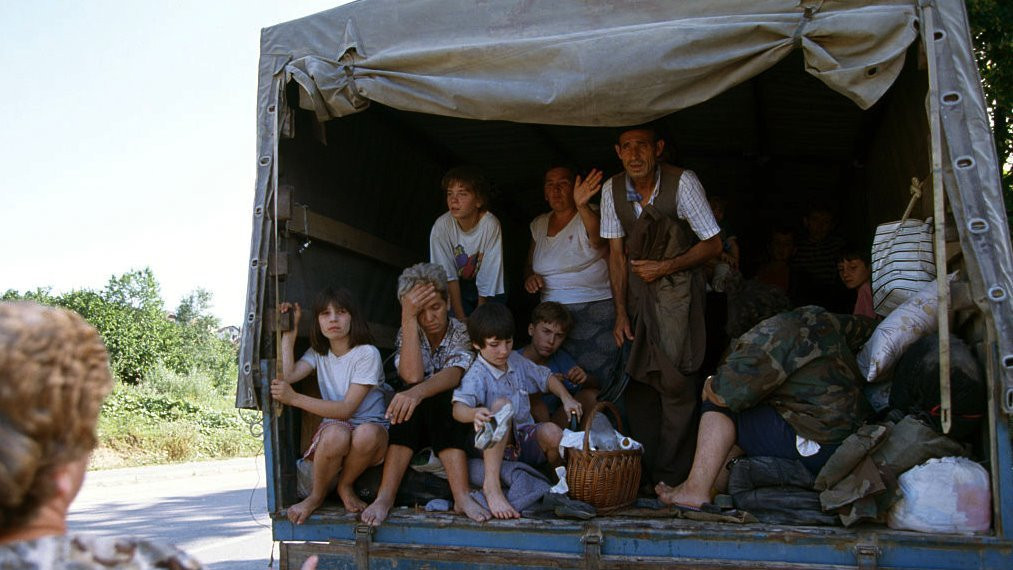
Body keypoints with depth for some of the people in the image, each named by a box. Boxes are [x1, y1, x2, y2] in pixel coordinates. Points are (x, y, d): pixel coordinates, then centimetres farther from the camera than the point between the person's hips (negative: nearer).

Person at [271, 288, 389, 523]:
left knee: (366, 434, -40)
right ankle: (317, 496, -9)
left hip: (370, 428, -2)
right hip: (333, 425, 3)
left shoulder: (367, 353, -9)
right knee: (336, 434, -36)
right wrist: (289, 332, -2)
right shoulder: (318, 352, 11)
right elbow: (288, 375, -9)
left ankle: (345, 486, -8)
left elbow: (347, 409, -16)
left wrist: (294, 398, -20)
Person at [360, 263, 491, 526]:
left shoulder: (461, 332, -6)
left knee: (437, 399, -33)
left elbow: (453, 375, -27)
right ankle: (385, 495, -37)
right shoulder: (407, 333, -1)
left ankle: (462, 496, -40)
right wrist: (408, 317, -24)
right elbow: (412, 376, -21)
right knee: (408, 404, -30)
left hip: (451, 420, -1)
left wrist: (418, 392, -49)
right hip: (415, 423, 2)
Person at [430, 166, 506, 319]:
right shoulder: (441, 226, -20)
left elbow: (487, 278, -20)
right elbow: (449, 276, -16)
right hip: (458, 288, 1)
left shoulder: (491, 225, -25)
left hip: (490, 291, -1)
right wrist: (461, 318, -19)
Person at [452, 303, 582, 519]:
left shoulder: (517, 361, 8)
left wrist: (566, 398, 7)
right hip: (496, 446, -5)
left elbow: (546, 377, 24)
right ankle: (492, 484, -40)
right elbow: (458, 407, -32)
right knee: (502, 404, -34)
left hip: (526, 440, 5)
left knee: (552, 432, -28)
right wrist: (474, 414, -55)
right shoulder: (477, 375, -15)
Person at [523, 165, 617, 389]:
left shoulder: (589, 215, -4)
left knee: (596, 381, -11)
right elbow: (529, 265, 25)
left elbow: (598, 239, -28)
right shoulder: (538, 224, 14)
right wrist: (529, 277, 0)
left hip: (594, 310, -5)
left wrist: (582, 206, -47)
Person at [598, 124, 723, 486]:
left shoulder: (682, 183, -17)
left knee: (675, 378, -9)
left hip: (678, 284, -4)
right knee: (638, 376, 5)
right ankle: (642, 469, 18)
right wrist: (621, 312, -2)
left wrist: (667, 267, -18)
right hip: (636, 286, 4)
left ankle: (672, 477, 2)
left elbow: (713, 244, -9)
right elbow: (617, 253, 1)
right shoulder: (612, 189, -5)